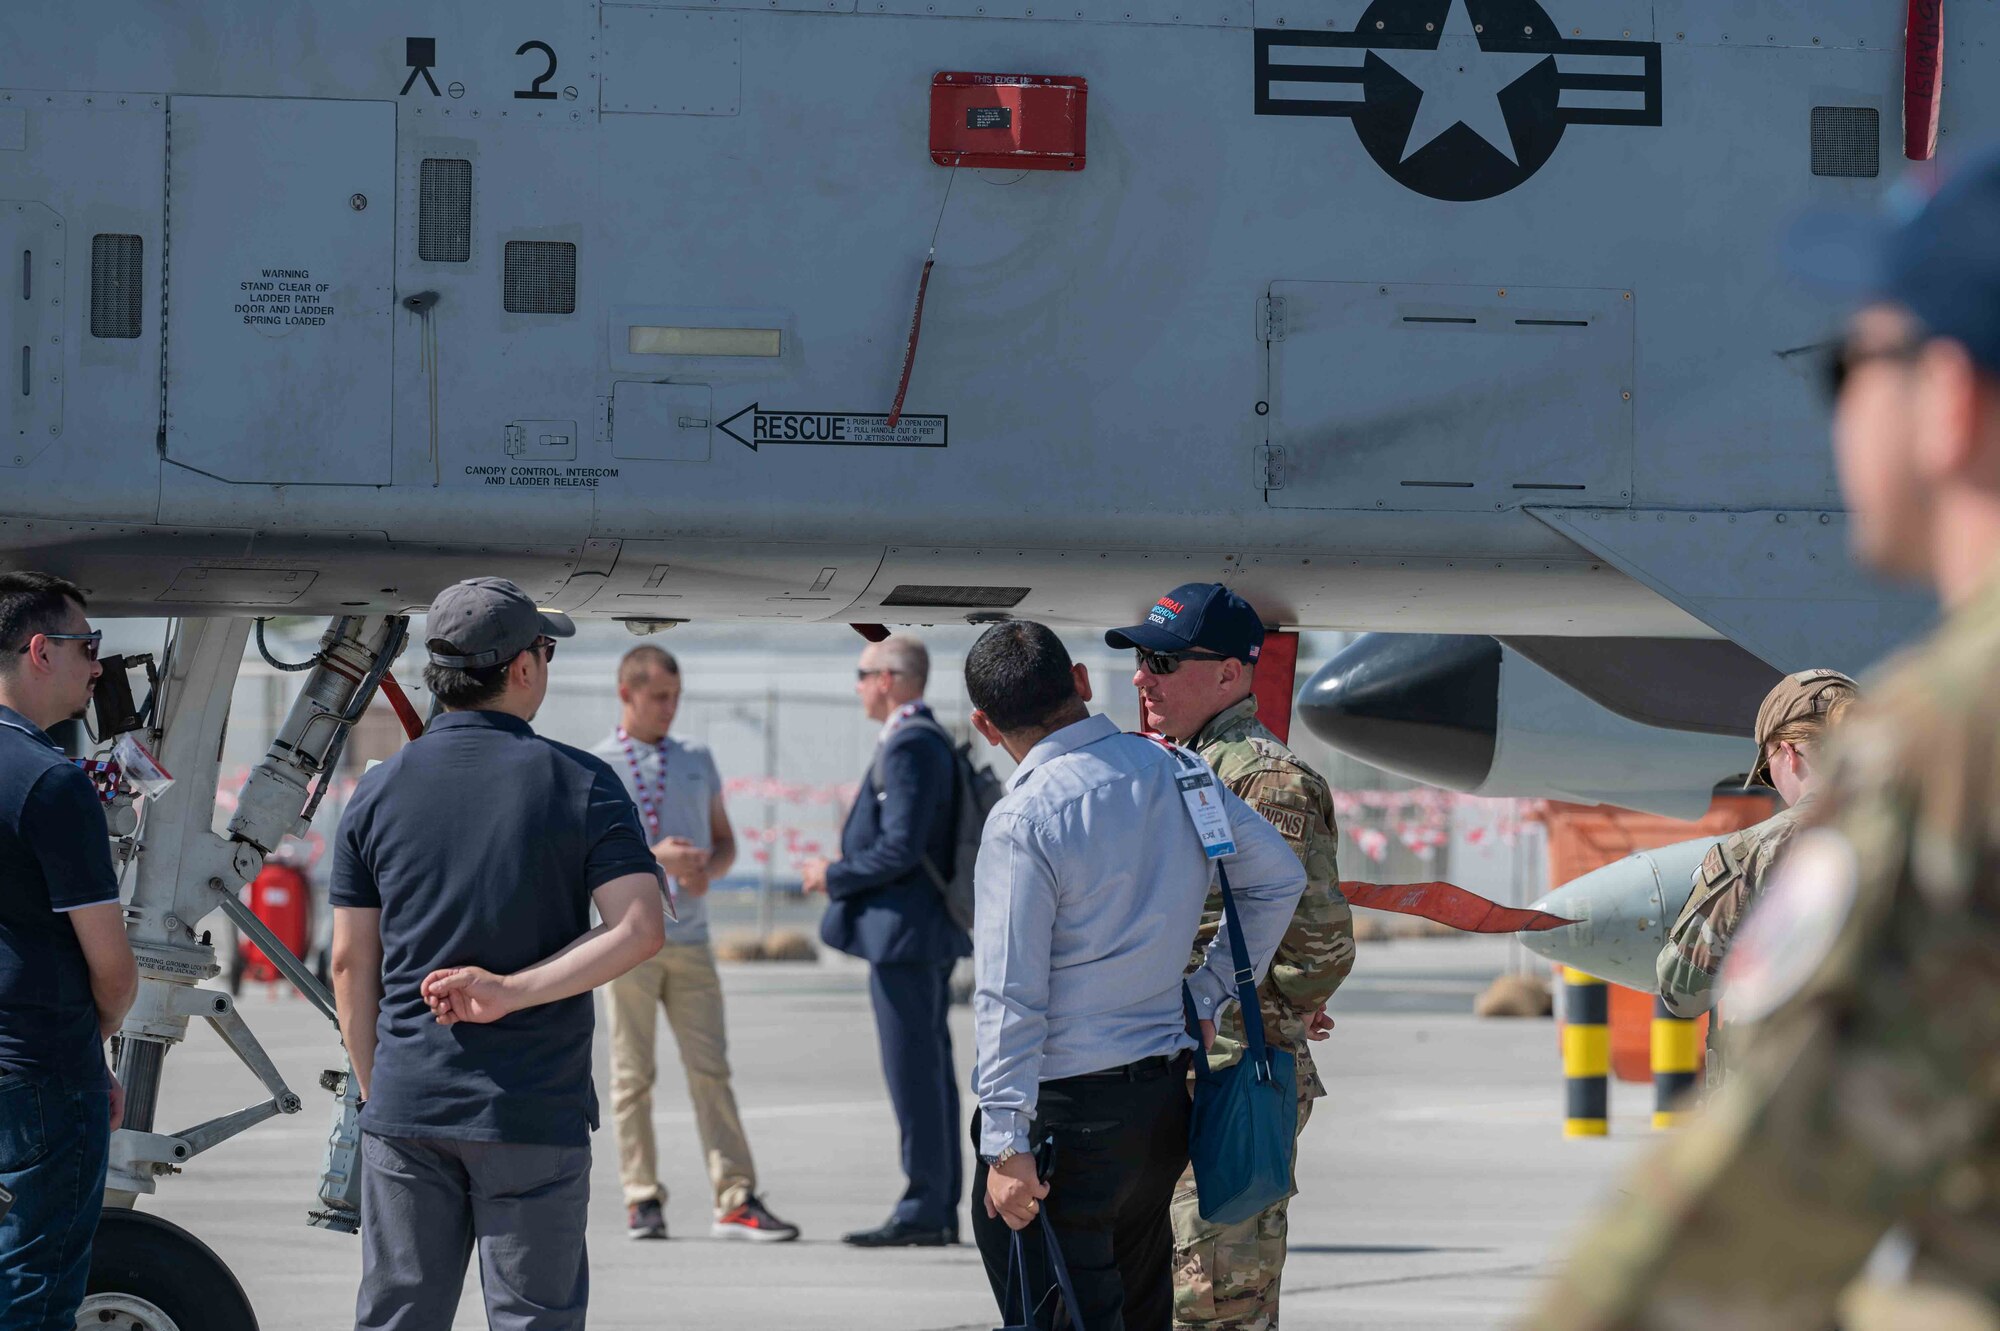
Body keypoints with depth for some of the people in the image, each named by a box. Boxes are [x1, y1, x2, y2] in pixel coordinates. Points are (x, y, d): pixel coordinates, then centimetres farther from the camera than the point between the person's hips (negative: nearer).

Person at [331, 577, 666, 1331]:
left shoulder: (379, 794, 4)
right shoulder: (581, 786, -3)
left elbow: (351, 963, 7)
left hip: (407, 1109, 2)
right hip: (535, 1120, -2)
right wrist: (512, 993, -15)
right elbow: (638, 928, -15)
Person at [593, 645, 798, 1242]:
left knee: (710, 1070, -3)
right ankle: (642, 1199, 6)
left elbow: (724, 841, 19)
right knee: (632, 1075, 0)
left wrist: (706, 869, -5)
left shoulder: (697, 761, 16)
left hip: (690, 940, 3)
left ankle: (735, 1200, -5)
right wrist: (652, 857, -17)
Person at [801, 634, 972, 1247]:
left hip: (905, 933, -11)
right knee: (930, 1072, 11)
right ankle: (940, 1208, 14)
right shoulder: (930, 741, 17)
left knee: (915, 1072, -8)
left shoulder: (909, 747, -16)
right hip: (928, 934, 11)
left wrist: (835, 876, -10)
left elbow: (901, 848, -22)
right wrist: (844, 873, 18)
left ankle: (923, 1211, -6)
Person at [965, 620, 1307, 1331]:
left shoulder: (1024, 821, -16)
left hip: (1066, 1112, -7)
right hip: (1168, 1094, 7)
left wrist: (1006, 1146, -15)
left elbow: (1011, 997, -17)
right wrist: (1207, 996, 17)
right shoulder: (1175, 772, 4)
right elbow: (1279, 876, 14)